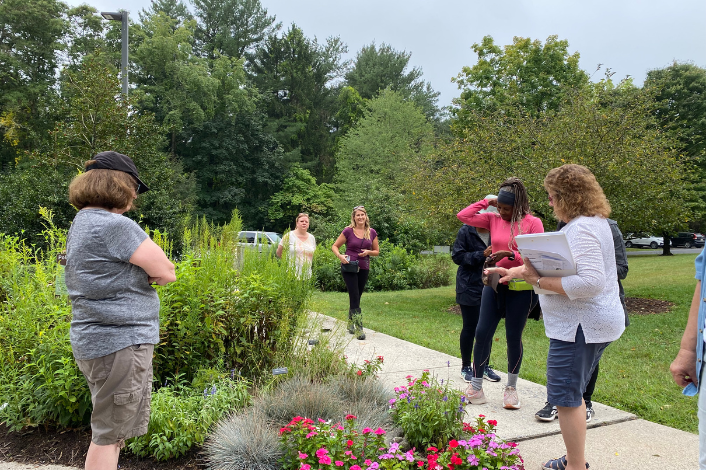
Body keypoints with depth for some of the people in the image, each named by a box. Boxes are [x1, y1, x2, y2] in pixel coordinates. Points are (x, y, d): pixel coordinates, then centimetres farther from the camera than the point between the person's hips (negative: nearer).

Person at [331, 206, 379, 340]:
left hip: (364, 269, 4)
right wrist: (340, 256, -19)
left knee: (357, 298, 14)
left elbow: (377, 251, 12)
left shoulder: (372, 232, 5)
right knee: (354, 297, -10)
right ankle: (359, 328, -10)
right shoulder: (348, 231, -5)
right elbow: (335, 246, 1)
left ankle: (350, 324, 32)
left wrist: (368, 252, -9)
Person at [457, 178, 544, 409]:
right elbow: (463, 216, 0)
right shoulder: (493, 219, 5)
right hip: (494, 285, 4)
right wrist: (486, 201, 0)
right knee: (482, 333, 2)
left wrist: (511, 255, -24)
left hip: (521, 288, -3)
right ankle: (476, 388, 14)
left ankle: (511, 388, 25)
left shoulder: (533, 223, -6)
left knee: (514, 337, 6)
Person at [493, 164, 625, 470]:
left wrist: (539, 281, -25)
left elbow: (591, 282, -30)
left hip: (581, 326, -11)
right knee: (572, 393, 20)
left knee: (565, 396, -2)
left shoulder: (581, 230, -20)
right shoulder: (593, 222, 14)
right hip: (592, 322, 11)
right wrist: (518, 270, 18)